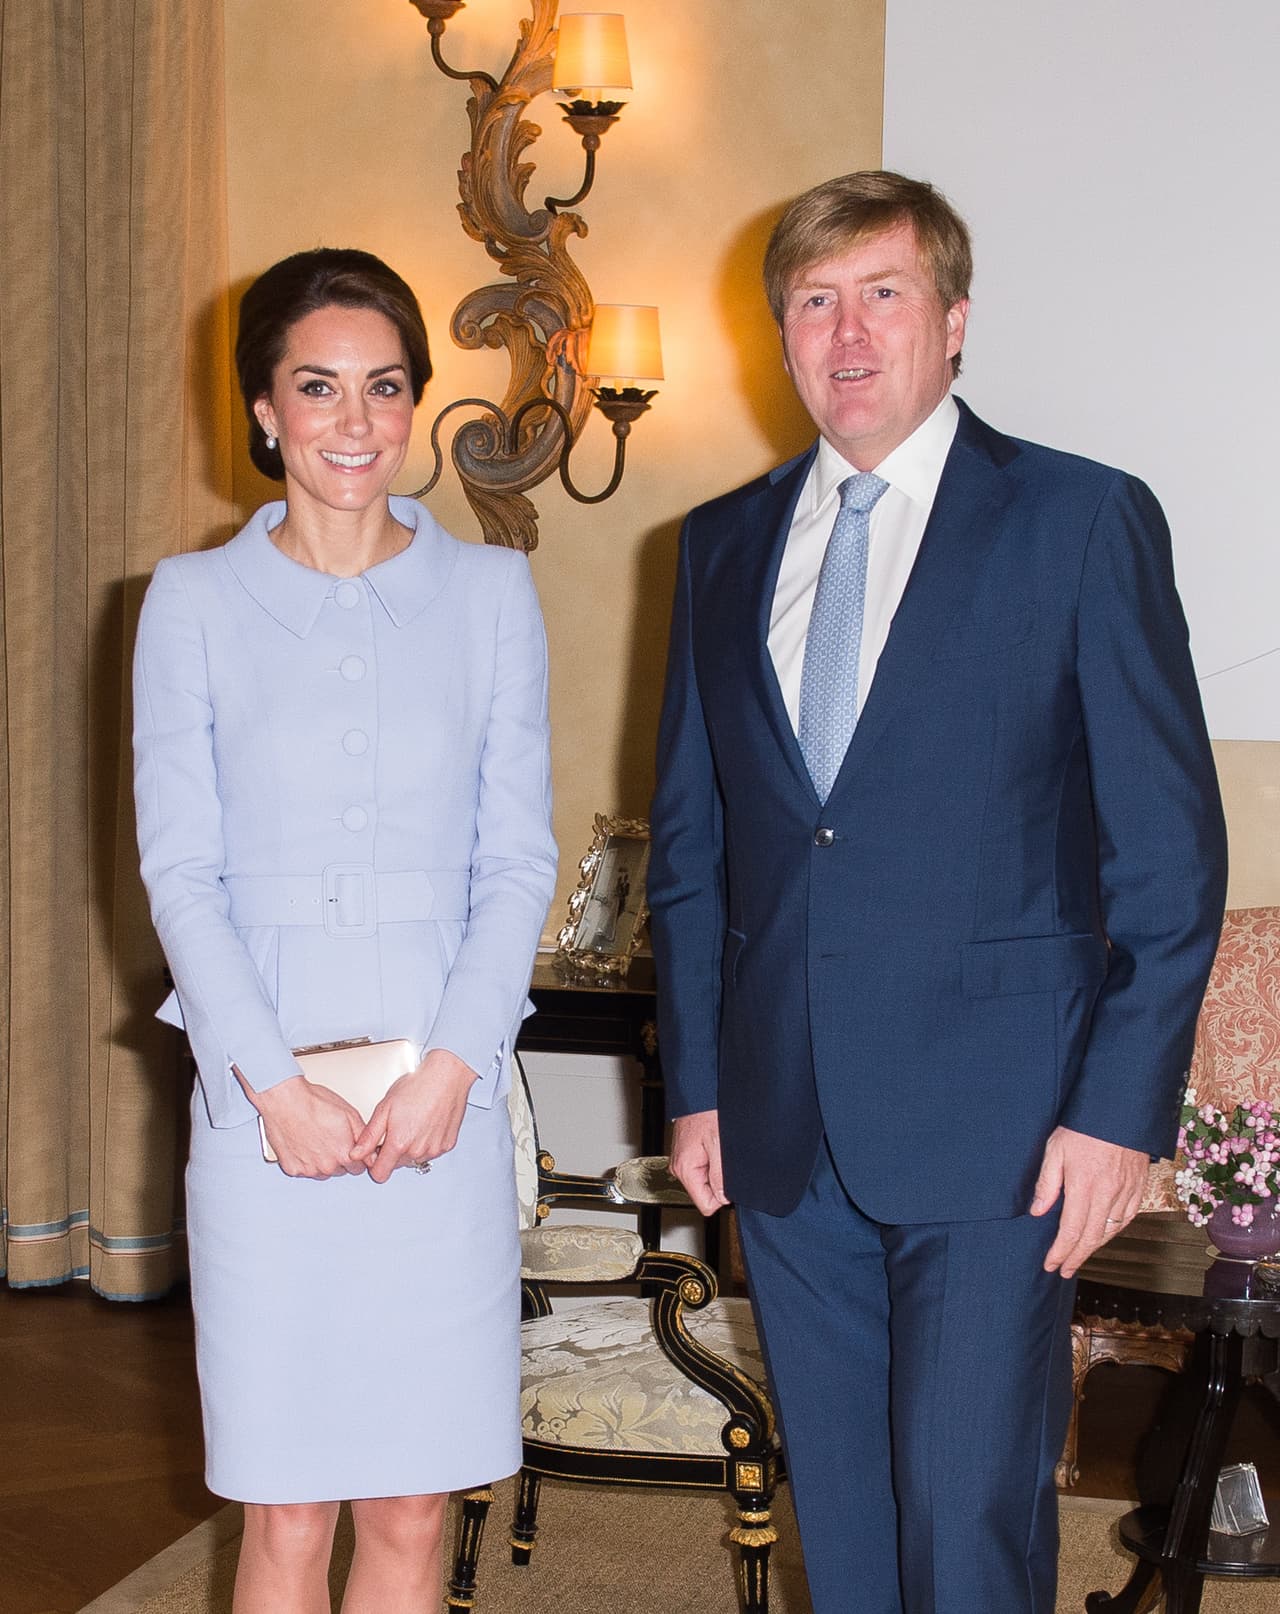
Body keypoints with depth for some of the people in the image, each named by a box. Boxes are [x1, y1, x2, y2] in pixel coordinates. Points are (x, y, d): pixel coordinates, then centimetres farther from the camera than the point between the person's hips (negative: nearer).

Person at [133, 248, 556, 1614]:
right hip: (262, 1102, -1)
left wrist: (452, 1062, -8)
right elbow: (178, 870, 0)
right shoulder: (194, 602, 3)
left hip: (444, 1099, 1)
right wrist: (274, 1082, -10)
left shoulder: (489, 592, 7)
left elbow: (519, 860, 4)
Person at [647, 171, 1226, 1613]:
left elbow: (1170, 845, -5)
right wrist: (694, 1085, 10)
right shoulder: (723, 545, 11)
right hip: (783, 1131, 5)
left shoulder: (1083, 522, -3)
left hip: (997, 1128, -4)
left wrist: (1122, 1110, -11)